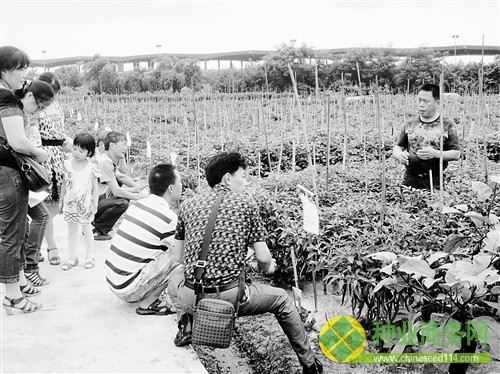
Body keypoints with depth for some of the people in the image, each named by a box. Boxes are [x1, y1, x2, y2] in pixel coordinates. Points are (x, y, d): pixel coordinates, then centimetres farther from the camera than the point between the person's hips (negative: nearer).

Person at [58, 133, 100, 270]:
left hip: (85, 204, -3)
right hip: (70, 203, 3)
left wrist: (94, 205, -8)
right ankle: (72, 258, 20)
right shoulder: (68, 164, -2)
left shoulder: (91, 168, -10)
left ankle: (89, 257, 23)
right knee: (71, 231, 10)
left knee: (87, 229, 11)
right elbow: (64, 184, 7)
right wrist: (61, 201, 8)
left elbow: (95, 188, -5)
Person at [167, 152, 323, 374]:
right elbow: (263, 258, -1)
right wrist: (268, 268, 22)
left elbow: (178, 257, 14)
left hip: (191, 297, 3)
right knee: (282, 300, 22)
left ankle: (186, 329, 18)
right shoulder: (245, 204, 1)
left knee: (176, 275, 36)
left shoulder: (188, 205, 7)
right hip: (230, 297, -2)